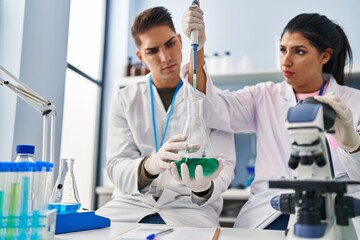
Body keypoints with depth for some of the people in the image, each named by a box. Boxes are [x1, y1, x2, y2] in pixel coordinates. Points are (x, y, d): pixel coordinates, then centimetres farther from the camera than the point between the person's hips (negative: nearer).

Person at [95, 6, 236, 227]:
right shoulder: (125, 100, 5)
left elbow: (225, 164, -5)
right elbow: (117, 169, -6)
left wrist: (204, 187, -30)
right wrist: (150, 165, -30)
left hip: (189, 207, -1)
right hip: (133, 203, 2)